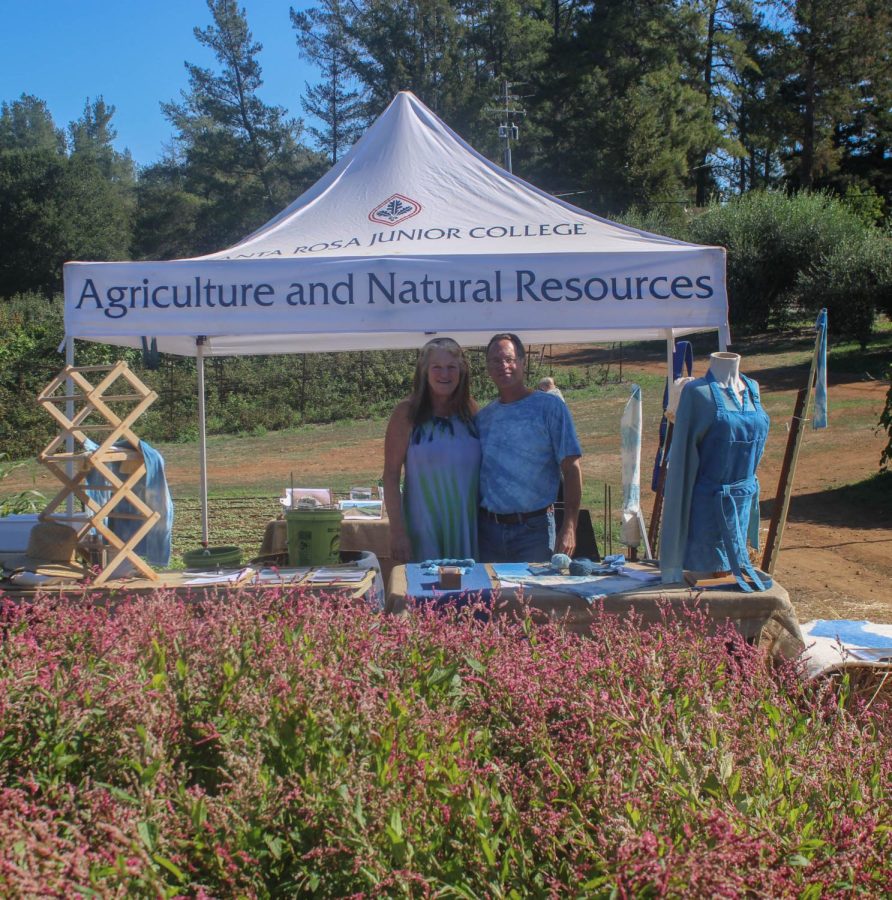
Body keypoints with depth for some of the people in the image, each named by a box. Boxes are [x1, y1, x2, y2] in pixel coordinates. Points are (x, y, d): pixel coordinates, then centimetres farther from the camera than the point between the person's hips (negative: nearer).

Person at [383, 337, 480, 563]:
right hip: (423, 530, -3)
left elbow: (484, 470, 11)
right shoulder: (407, 413, -4)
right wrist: (397, 531, -12)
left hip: (467, 527, 3)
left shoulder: (471, 411, 7)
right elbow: (391, 475, -6)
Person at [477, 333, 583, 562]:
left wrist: (569, 527, -14)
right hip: (488, 529, 4)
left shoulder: (550, 407, -3)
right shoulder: (483, 416, 10)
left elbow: (571, 468, -6)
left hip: (534, 528, -4)